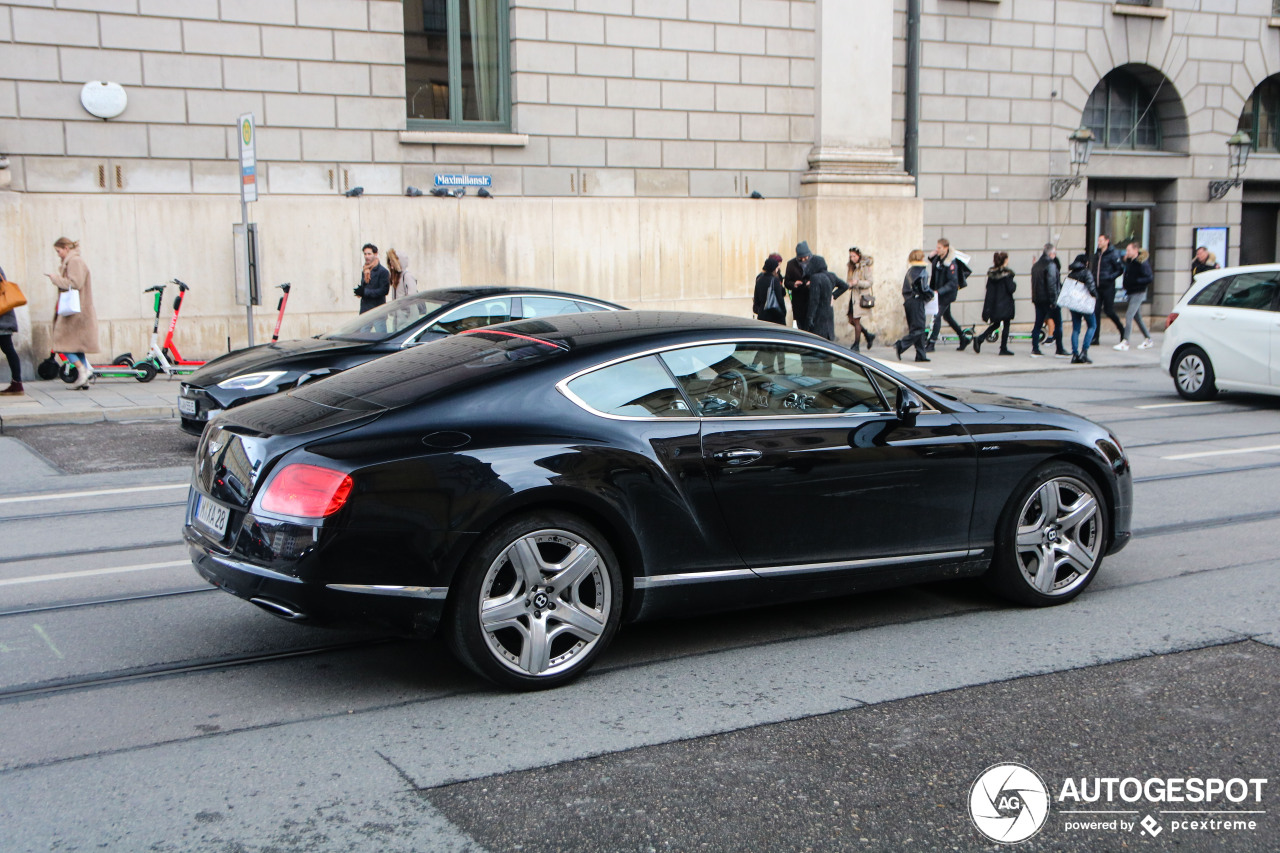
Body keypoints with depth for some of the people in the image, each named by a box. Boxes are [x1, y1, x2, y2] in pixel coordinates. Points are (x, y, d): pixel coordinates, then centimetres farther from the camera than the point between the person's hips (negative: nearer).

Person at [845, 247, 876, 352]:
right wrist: (849, 284, -4)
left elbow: (870, 282, -12)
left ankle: (856, 345, 4)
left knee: (856, 320, -5)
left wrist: (857, 282, -24)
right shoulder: (851, 267, 12)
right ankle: (869, 335, 25)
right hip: (852, 296, 8)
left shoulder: (865, 267, -9)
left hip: (861, 297, -8)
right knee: (851, 320, 7)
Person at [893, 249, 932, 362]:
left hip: (908, 301, 8)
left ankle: (921, 355, 10)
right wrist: (933, 293, 1)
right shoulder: (922, 271, -10)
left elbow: (905, 289, 14)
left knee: (916, 328, 10)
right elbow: (924, 288, -16)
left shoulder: (909, 271, 13)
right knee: (919, 329, -5)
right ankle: (900, 345, -20)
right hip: (917, 301, -8)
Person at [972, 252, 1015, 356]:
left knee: (996, 324, 18)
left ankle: (979, 338, -1)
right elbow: (1011, 289, -16)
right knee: (1006, 325, 6)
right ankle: (1003, 348, 8)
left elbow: (989, 288, 7)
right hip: (1005, 304, -6)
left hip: (994, 303, 6)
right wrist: (1014, 285, 6)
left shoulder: (991, 273, 3)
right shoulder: (1007, 273, -14)